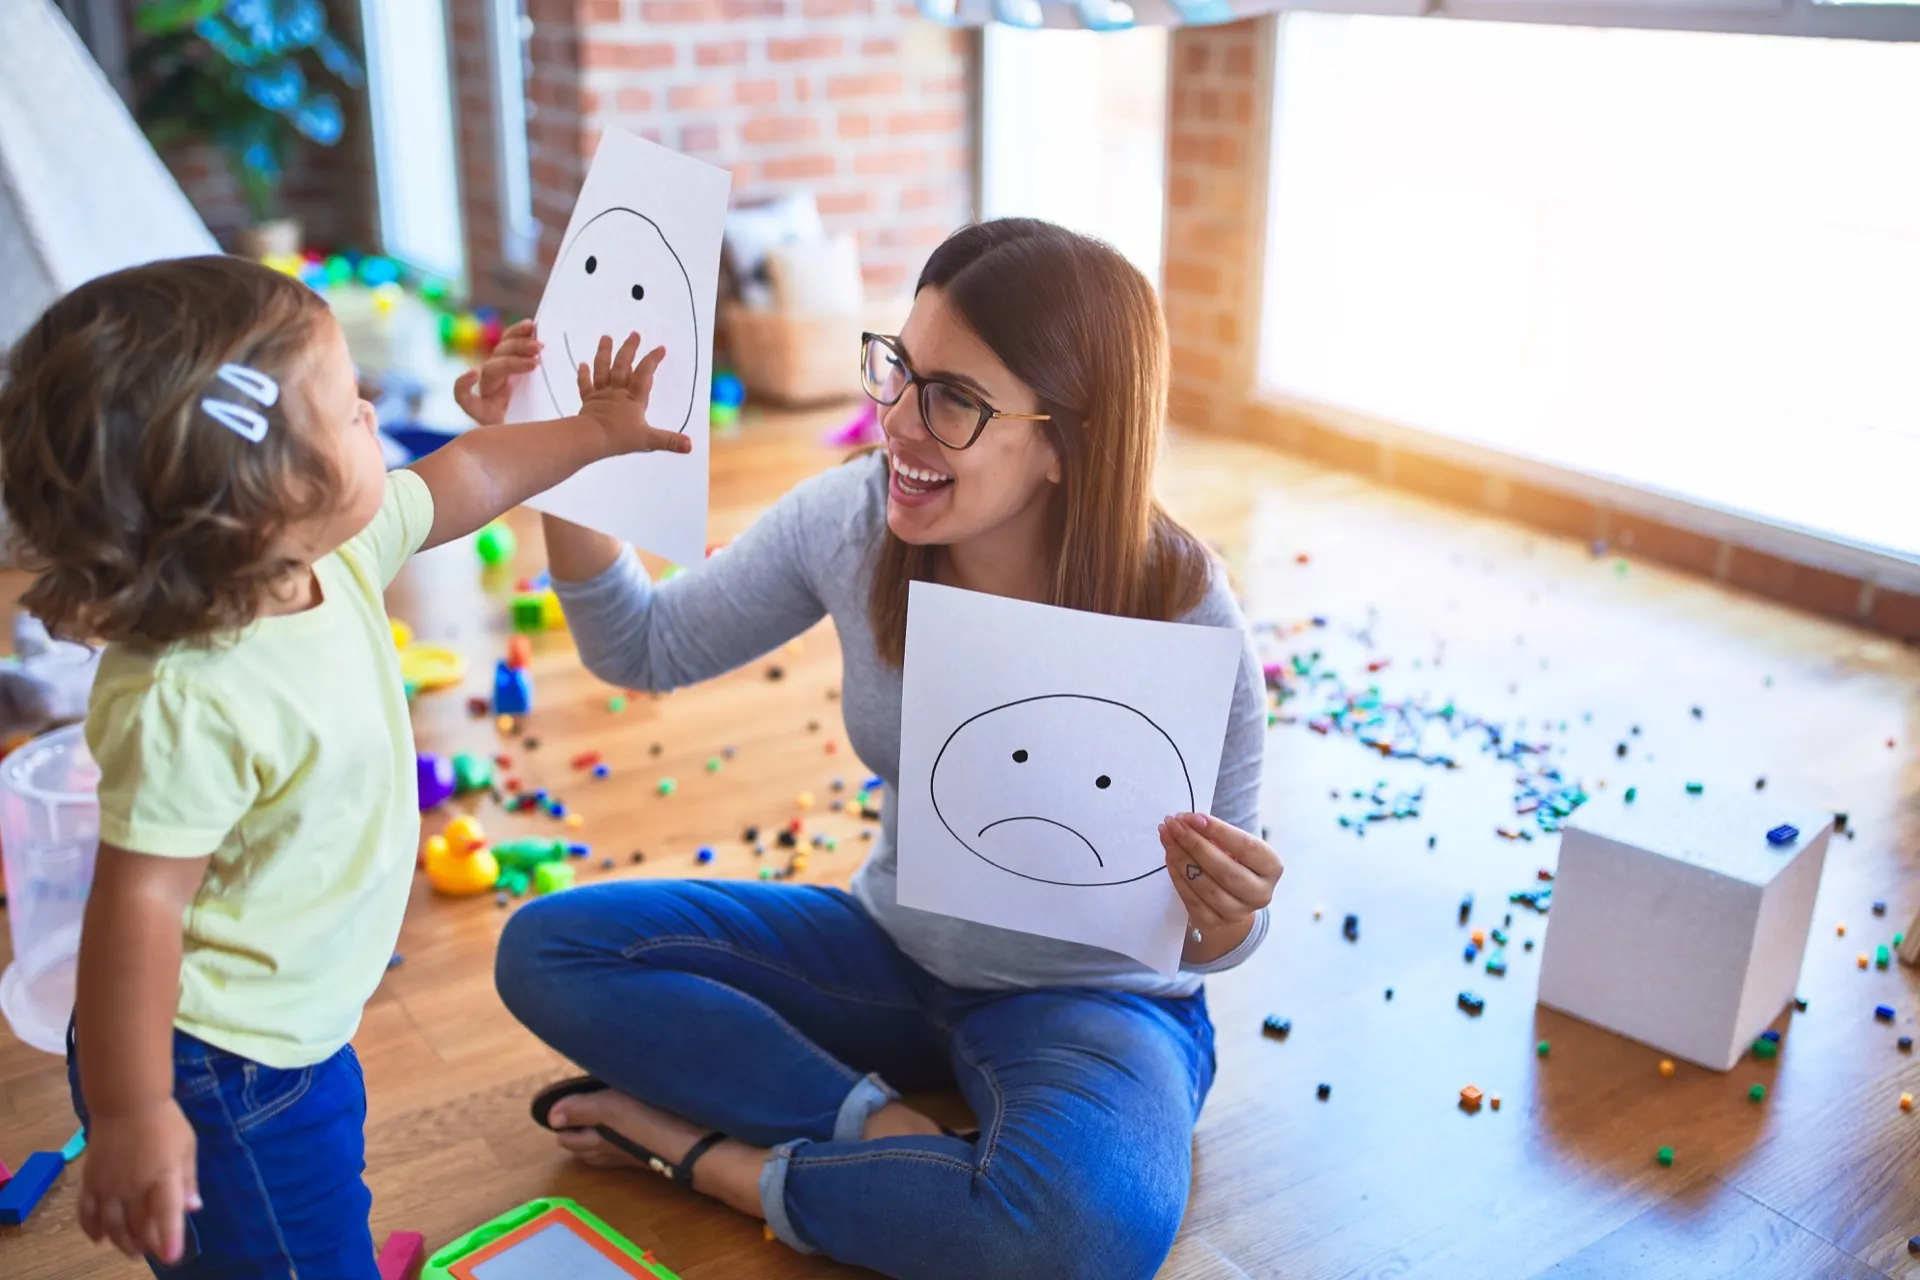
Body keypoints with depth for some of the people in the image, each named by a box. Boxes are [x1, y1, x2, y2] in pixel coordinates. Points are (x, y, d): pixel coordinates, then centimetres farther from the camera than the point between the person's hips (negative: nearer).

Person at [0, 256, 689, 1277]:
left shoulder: (338, 550, -10)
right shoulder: (186, 703, -35)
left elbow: (454, 484, 8)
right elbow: (137, 906, -29)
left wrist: (591, 431, 16)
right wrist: (130, 1117, -23)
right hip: (216, 1075, -9)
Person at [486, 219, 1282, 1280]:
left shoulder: (1181, 619, -25)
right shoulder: (853, 518, -14)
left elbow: (1209, 936, -14)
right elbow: (646, 649, 2)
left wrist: (1224, 922, -39)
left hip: (1089, 997, -4)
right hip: (895, 950, 4)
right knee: (548, 948, -9)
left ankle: (724, 1161, -13)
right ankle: (876, 1122, -15)